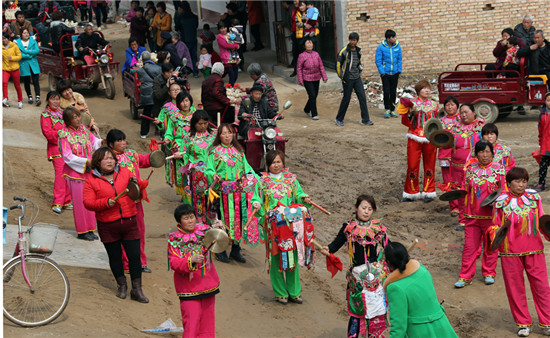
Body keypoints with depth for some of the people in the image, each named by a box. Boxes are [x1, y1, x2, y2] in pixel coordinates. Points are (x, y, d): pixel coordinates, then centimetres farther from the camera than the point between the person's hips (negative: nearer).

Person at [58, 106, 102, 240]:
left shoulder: (84, 129, 4)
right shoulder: (64, 135, -12)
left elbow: (94, 141, 10)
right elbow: (68, 157, -16)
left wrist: (101, 142, -13)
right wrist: (86, 161, -21)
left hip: (88, 171, 6)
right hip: (75, 172, -6)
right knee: (79, 201, 0)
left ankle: (90, 229, 20)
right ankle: (82, 231, 11)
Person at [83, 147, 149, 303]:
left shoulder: (124, 172, 6)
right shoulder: (91, 180, -1)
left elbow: (141, 187, 17)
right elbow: (88, 202, -7)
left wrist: (136, 183, -7)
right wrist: (106, 203, -21)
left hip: (129, 222, 1)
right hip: (107, 226, -1)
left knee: (135, 256, -1)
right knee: (115, 256, 11)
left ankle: (137, 290, 10)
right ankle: (122, 285, 31)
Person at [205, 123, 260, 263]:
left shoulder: (238, 151, 14)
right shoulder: (214, 151, 1)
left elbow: (246, 168, 16)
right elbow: (209, 169, -6)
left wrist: (252, 176, 0)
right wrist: (213, 175, -25)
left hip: (239, 191, 4)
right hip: (223, 191, -4)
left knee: (239, 218, 6)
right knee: (224, 218, -2)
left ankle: (236, 250, 18)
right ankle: (220, 250, 11)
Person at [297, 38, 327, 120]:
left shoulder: (316, 54, 3)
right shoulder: (302, 56, -8)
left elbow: (321, 66, 7)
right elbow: (299, 68, -4)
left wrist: (324, 77, 4)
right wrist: (300, 80, -8)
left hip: (316, 78, 5)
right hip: (307, 79, -5)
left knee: (315, 95, 12)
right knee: (312, 96, -10)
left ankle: (307, 110, 35)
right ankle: (314, 114, 0)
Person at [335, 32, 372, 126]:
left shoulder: (358, 51, 8)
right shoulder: (344, 51, -10)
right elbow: (338, 65, -7)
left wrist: (359, 72, 15)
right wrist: (342, 77, -6)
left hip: (357, 79, 5)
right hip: (348, 79, -5)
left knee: (362, 97, -1)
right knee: (346, 99, 1)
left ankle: (365, 120, 4)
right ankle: (339, 119, 17)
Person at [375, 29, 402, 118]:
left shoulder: (398, 47, 0)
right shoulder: (381, 47, -8)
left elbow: (400, 60, 8)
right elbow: (378, 61, -4)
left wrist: (399, 71, 1)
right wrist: (382, 72, -9)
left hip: (395, 73, 3)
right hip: (385, 73, -3)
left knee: (393, 92, 8)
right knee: (387, 92, -7)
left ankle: (392, 110, 18)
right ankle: (387, 109, 8)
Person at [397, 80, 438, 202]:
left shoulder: (434, 105, 10)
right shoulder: (412, 104, 3)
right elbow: (407, 123, -1)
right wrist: (409, 113, -17)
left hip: (430, 140, 2)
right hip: (415, 139, -2)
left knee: (429, 165, 5)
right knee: (412, 165, -1)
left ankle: (429, 192, 16)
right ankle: (411, 193, 11)